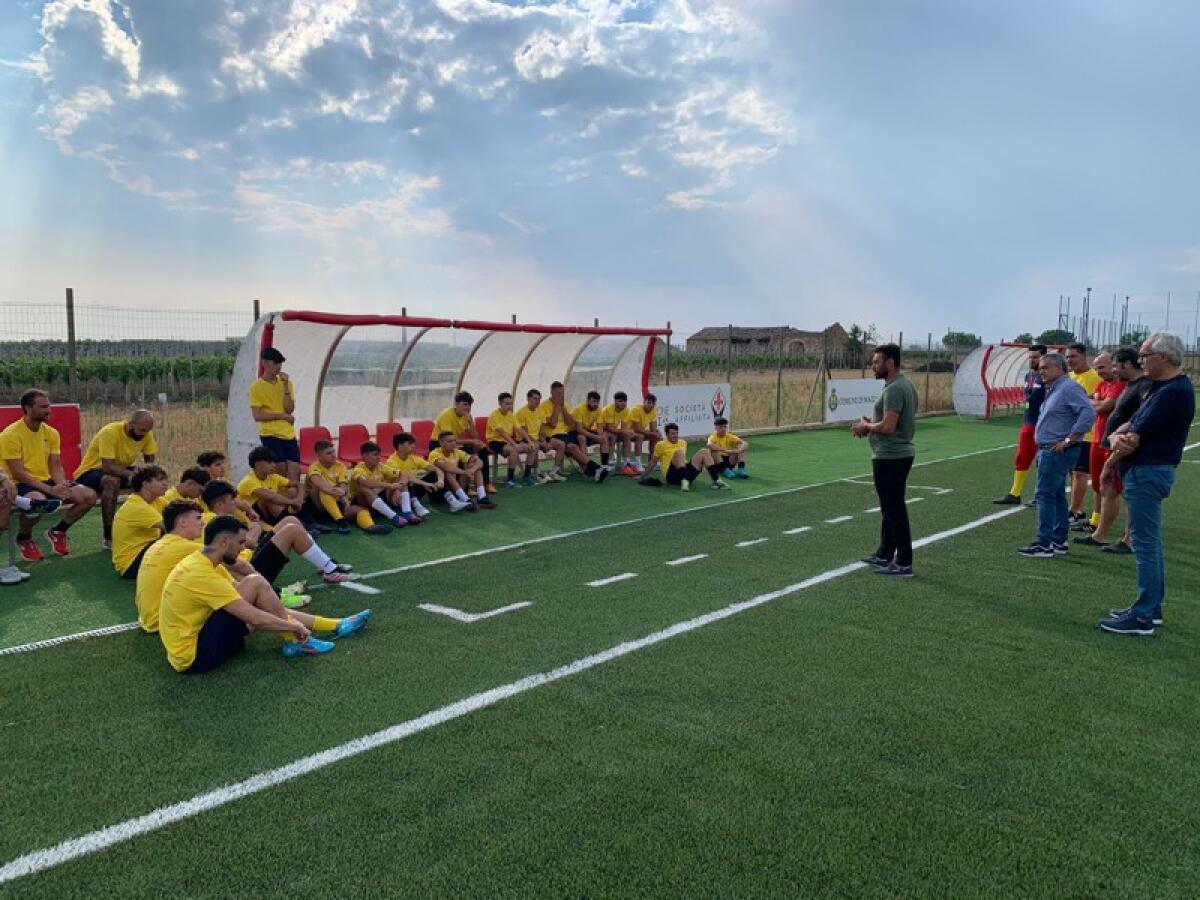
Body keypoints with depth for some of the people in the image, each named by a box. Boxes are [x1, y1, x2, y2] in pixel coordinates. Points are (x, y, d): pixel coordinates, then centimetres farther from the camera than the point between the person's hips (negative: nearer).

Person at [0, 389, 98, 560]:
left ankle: (58, 531, 12)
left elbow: (56, 466, 6)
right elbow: (18, 473, -18)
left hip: (47, 482, 6)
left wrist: (61, 485, -17)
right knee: (38, 500, -40)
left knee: (89, 496, -12)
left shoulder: (51, 433, 6)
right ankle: (23, 538, -7)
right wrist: (50, 490, -25)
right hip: (20, 486, -6)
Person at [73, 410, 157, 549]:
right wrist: (133, 474, -47)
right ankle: (109, 538, -31)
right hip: (89, 472, -7)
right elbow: (108, 467, -36)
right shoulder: (110, 432, -29)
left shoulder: (146, 434, -9)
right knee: (112, 481, -38)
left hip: (119, 471, 7)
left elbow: (151, 460, -5)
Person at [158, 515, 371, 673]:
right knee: (255, 583, -16)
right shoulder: (202, 574, -24)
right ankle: (294, 642, -1)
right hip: (194, 656, -10)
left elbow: (249, 606, 13)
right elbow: (255, 618, -25)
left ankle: (337, 625, 20)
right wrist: (296, 627, -10)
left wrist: (293, 623, 6)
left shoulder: (202, 563, 7)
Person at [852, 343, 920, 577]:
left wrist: (865, 426, -10)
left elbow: (888, 426, -27)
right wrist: (871, 425, 11)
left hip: (890, 458, -11)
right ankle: (885, 555, 28)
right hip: (900, 453, 11)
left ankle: (904, 564, 2)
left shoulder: (894, 389, -20)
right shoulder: (906, 385, 12)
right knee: (890, 508, 18)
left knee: (895, 510, -4)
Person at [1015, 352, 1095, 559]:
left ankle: (1044, 544, -8)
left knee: (1045, 495, -10)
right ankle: (1059, 541, 22)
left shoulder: (1068, 388, -15)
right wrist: (1041, 450, 17)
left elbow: (1088, 413, -26)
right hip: (1049, 450, 11)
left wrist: (1068, 440, -23)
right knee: (1056, 495, 14)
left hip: (1058, 451, -11)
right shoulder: (1053, 390, 17)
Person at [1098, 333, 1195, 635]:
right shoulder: (1162, 388, 14)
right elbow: (1131, 426, 11)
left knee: (1145, 544, -7)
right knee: (1150, 542, 16)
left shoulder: (1173, 392, -19)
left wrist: (1114, 459, -1)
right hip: (1148, 470, 11)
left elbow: (1135, 440, -19)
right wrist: (1117, 437, -11)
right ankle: (1152, 607, 26)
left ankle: (1143, 617, -2)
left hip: (1147, 472, -11)